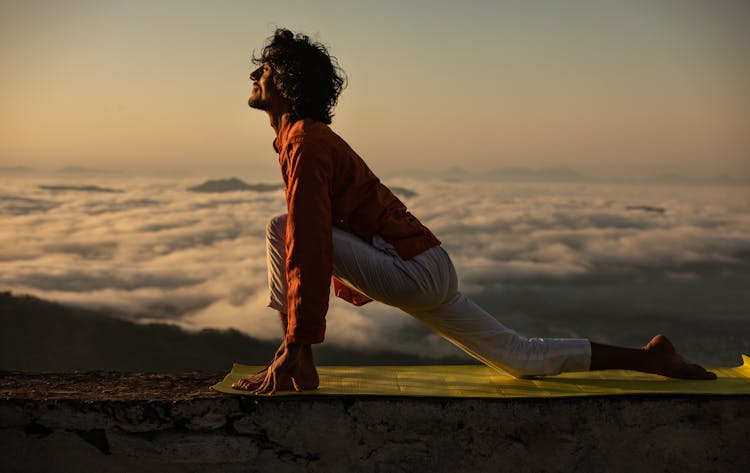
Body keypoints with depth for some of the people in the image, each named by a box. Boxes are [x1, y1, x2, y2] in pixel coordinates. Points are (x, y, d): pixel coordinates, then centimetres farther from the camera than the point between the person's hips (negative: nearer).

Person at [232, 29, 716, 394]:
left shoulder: (304, 143, -15)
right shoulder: (310, 136, 16)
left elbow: (310, 245, -26)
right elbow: (326, 233, 29)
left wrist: (297, 346, -28)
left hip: (412, 271, -10)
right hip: (423, 271, 10)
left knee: (282, 230, -15)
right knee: (524, 359, 14)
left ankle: (294, 365, -13)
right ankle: (648, 358, 20)